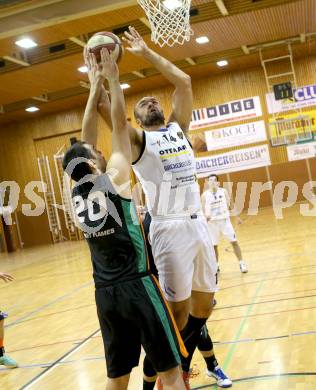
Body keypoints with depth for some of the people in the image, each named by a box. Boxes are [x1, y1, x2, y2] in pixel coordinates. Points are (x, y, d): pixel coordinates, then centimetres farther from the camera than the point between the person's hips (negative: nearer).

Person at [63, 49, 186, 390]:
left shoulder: (77, 193, 5)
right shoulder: (113, 180, -10)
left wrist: (95, 86, 16)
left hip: (105, 294, 6)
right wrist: (112, 79, 6)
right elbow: (120, 126, -3)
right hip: (137, 286, -6)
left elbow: (85, 136, 13)